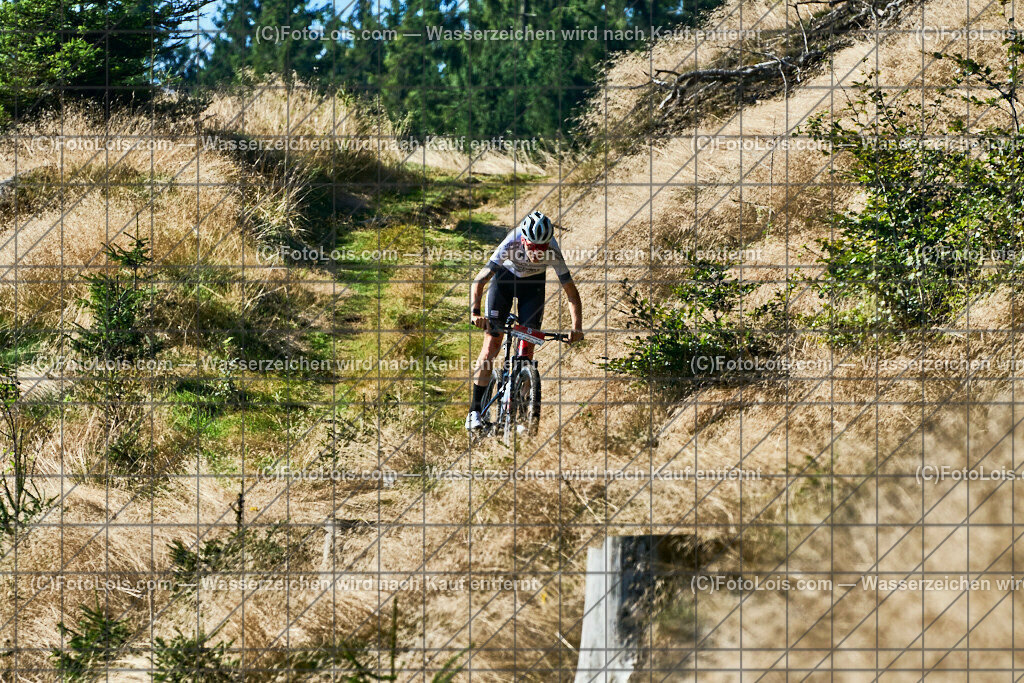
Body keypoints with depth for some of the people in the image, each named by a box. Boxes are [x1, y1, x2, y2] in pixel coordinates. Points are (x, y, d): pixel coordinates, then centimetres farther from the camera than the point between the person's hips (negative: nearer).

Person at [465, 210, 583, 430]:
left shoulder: (553, 253, -33)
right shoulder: (511, 244, -38)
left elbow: (571, 291, -24)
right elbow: (479, 281, -37)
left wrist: (577, 327, -36)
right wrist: (475, 312, -52)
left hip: (533, 284, 1)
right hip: (505, 278, -1)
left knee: (527, 346, -8)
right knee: (492, 342, -10)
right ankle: (475, 410, -7)